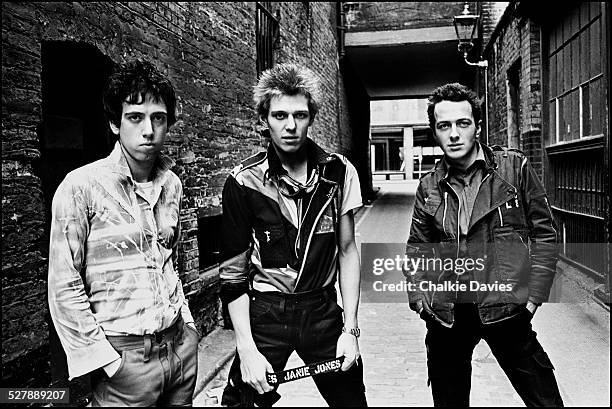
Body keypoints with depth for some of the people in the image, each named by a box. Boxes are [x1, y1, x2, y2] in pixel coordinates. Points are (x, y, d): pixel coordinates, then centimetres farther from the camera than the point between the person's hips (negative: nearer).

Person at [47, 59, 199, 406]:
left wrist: (187, 321, 11)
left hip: (182, 345, 5)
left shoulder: (172, 184, 5)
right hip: (124, 355, -5)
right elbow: (64, 288, -12)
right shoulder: (82, 186, -12)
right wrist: (104, 360, -13)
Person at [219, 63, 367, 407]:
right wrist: (247, 350, -12)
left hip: (323, 310, 2)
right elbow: (233, 272, -7)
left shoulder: (339, 172, -5)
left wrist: (350, 329, -3)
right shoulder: (244, 182, -11)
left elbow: (347, 251, 1)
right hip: (265, 313, -2)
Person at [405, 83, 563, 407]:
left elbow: (545, 234, 1)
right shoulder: (429, 186, 5)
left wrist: (533, 296, -6)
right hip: (446, 315, 3)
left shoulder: (515, 167, -2)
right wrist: (418, 296, 0)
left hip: (504, 309, -2)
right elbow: (416, 247, 14)